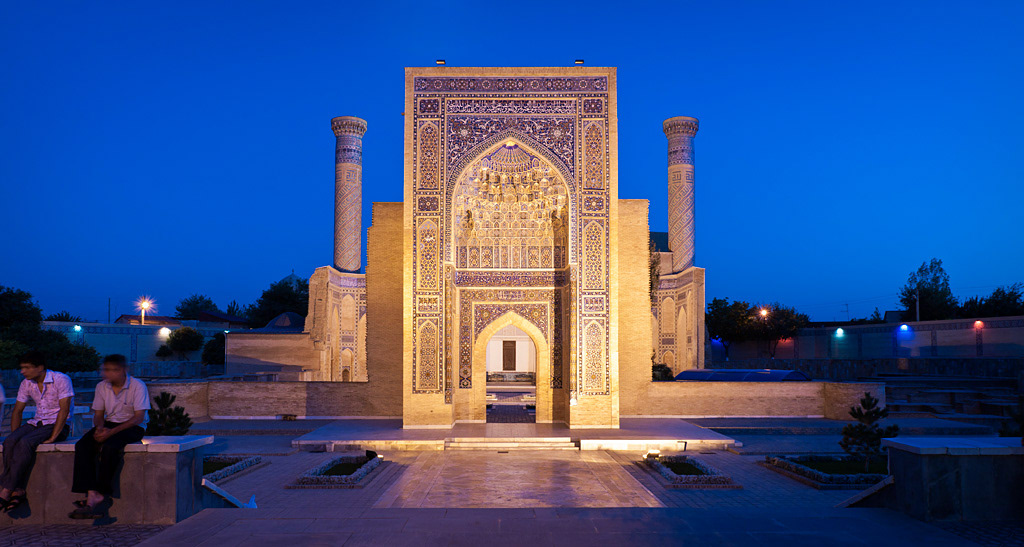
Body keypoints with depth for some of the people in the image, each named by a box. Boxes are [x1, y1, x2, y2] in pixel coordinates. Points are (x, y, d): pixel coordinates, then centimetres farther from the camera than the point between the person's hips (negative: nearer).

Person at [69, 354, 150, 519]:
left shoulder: (137, 386, -11)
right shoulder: (102, 386, 7)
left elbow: (139, 417, -15)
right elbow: (98, 414, 12)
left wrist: (112, 432, -24)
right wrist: (99, 428, -13)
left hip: (132, 427, -5)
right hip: (109, 424, 6)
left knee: (109, 446, -35)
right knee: (82, 445, -23)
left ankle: (102, 494, -25)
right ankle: (91, 494, -32)